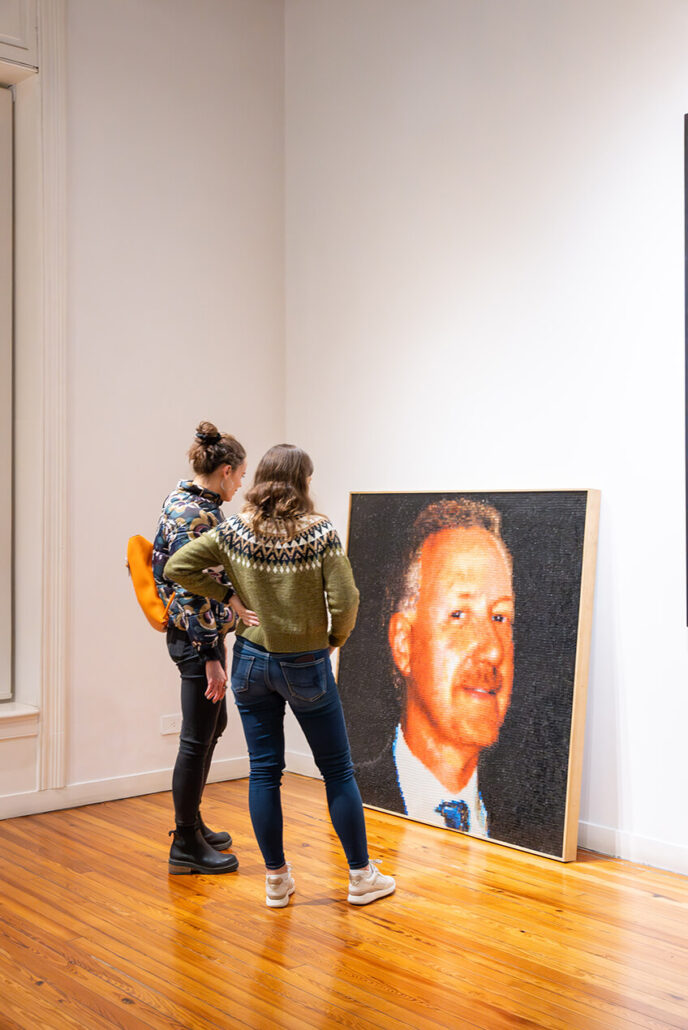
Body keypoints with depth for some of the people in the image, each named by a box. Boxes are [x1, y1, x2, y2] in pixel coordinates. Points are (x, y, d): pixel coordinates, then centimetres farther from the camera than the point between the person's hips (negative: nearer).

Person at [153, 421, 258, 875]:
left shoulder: (183, 499, 9)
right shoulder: (198, 516, -21)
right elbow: (194, 591, -24)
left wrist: (231, 597, -8)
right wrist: (211, 658, -22)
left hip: (195, 634, 11)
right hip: (199, 638, -11)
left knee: (215, 723, 22)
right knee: (198, 738, 1)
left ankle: (191, 822, 35)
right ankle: (186, 845, 14)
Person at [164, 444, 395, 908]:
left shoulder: (234, 531, -6)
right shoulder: (320, 531, -15)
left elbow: (177, 566, -4)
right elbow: (344, 599, -18)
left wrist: (225, 596, 2)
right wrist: (335, 638, 1)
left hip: (252, 661, 3)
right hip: (307, 665, -3)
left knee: (264, 772, 11)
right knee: (338, 770, 10)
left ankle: (277, 880, 20)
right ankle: (362, 876, 20)